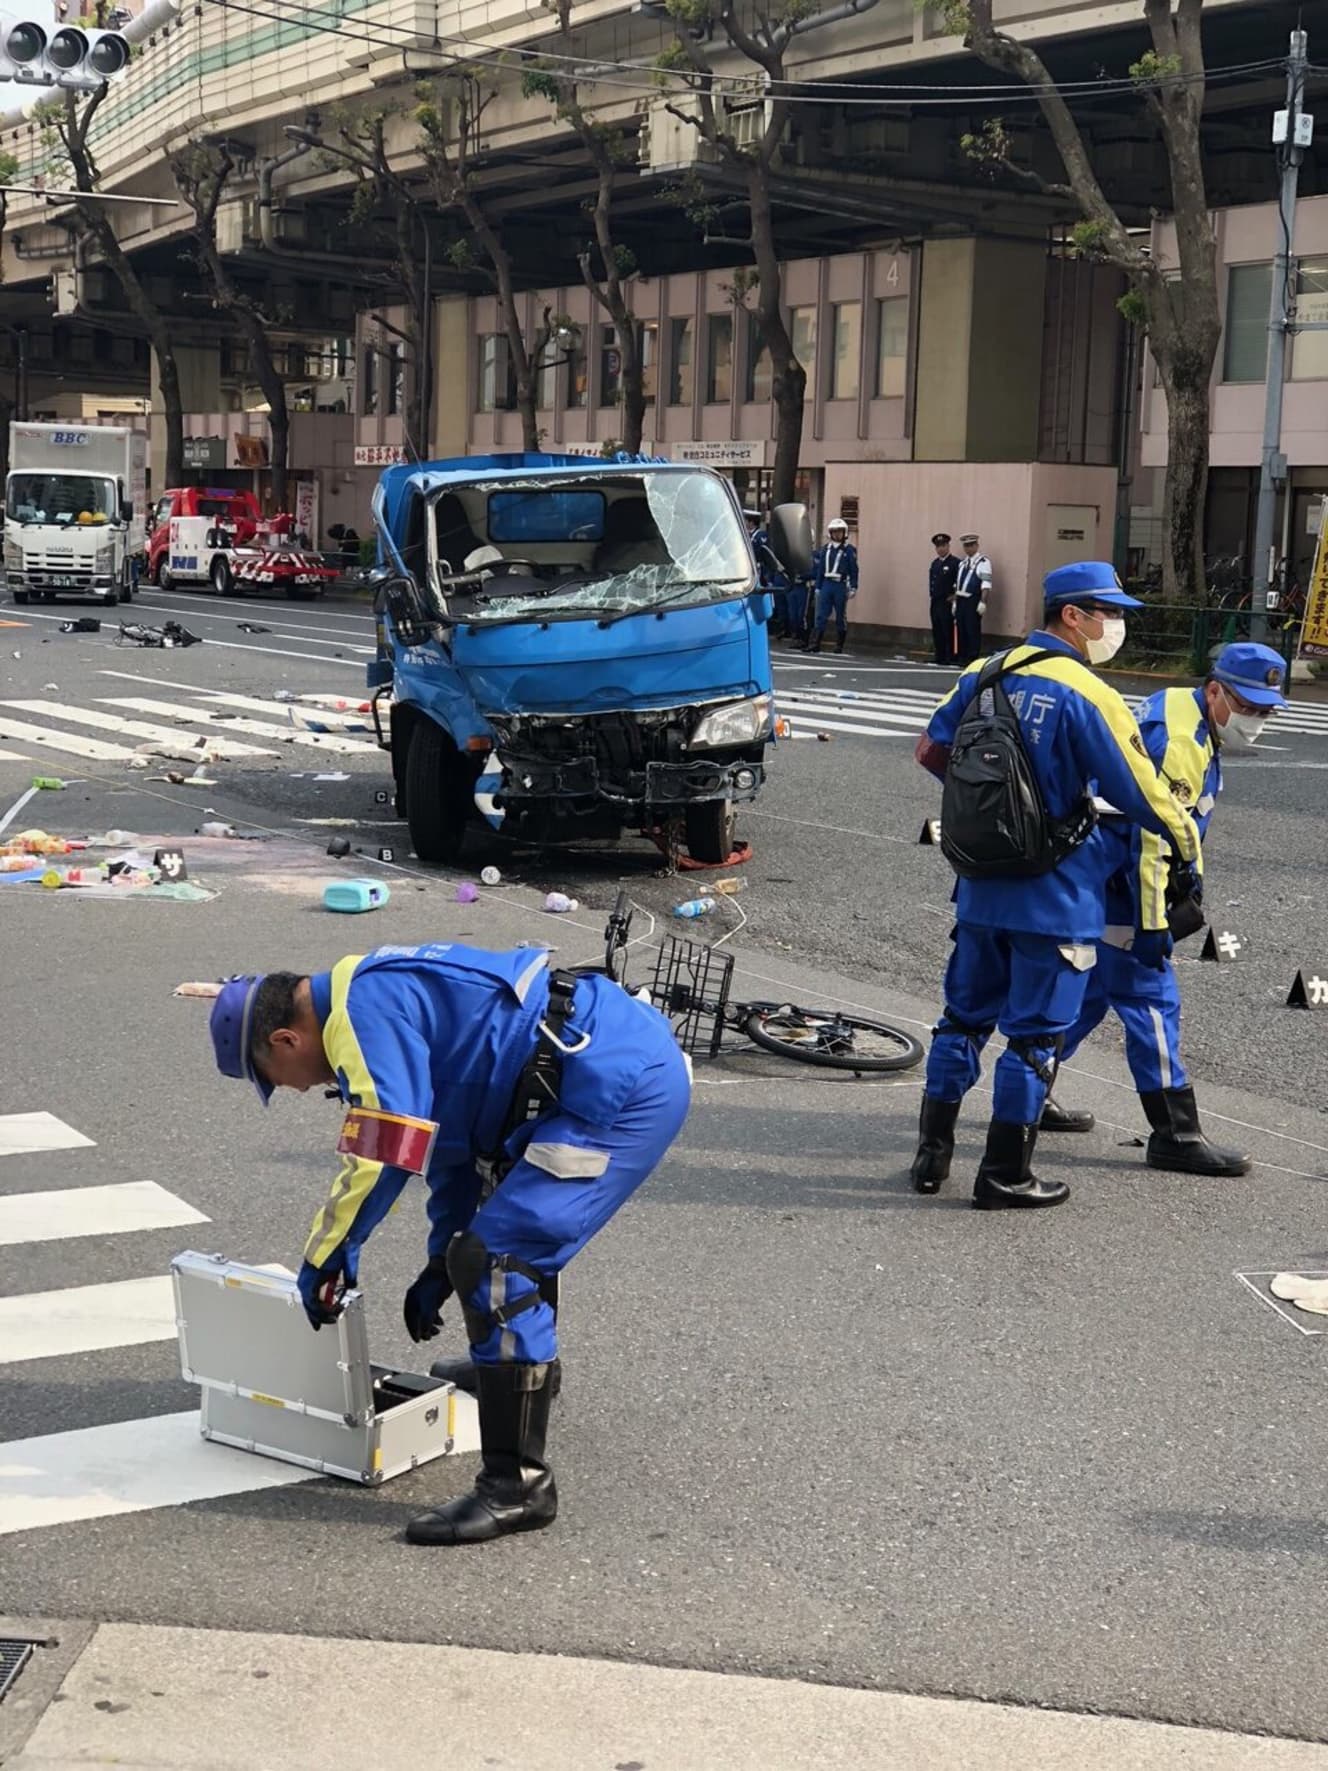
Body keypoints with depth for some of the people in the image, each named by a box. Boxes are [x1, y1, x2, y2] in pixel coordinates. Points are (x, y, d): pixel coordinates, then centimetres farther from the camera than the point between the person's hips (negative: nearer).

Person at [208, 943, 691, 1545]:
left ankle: (517, 1486, -7)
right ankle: (528, 1365, 53)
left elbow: (385, 1155, -19)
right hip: (642, 1060, 11)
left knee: (497, 1262, -12)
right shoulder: (385, 998, 20)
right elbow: (454, 1137, 27)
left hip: (625, 1090, -11)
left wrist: (325, 1257, -5)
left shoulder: (363, 1011, -14)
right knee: (519, 1216, 30)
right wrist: (441, 1264, 30)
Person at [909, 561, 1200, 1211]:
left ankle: (932, 1153, 23)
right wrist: (1185, 835, 5)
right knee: (1034, 1030, 4)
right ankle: (1004, 1174, 10)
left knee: (965, 1014, 17)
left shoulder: (984, 674, 3)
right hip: (1054, 895, -6)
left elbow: (931, 750, 11)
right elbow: (1139, 791, -13)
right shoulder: (1087, 697, -16)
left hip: (980, 883, 6)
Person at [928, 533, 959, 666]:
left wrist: (953, 597, -12)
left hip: (947, 602, -7)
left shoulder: (955, 563, -7)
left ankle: (950, 658, -4)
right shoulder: (935, 563, 17)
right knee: (937, 631, 8)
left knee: (948, 631, -6)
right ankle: (939, 657, 13)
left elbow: (959, 583, -11)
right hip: (935, 602, 7)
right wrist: (931, 595, 11)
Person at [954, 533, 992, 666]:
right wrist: (955, 601, 15)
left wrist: (982, 602, -21)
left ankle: (972, 659, 1)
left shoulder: (983, 562, -7)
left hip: (973, 601, -7)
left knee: (973, 630, -4)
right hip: (961, 600, 7)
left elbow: (986, 584, -14)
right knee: (961, 629, 10)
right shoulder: (962, 563, 16)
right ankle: (962, 658, 18)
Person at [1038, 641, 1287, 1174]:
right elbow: (1150, 838, -27)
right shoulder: (1177, 741, -23)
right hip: (1111, 885, -11)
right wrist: (1151, 923, -25)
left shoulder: (1180, 713, 10)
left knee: (1092, 988, 18)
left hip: (1107, 876, 11)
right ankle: (1175, 1135, -4)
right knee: (1151, 999, -8)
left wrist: (1183, 893, 27)